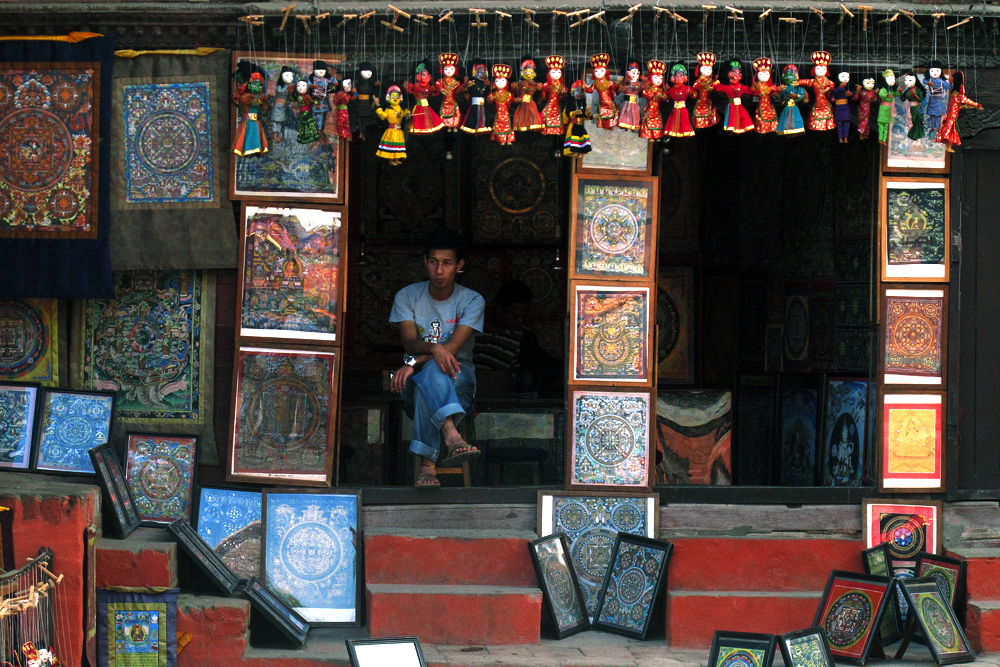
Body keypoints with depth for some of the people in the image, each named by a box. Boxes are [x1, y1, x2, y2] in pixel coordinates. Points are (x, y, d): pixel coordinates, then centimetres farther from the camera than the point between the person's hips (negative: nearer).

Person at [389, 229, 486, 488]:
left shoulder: (472, 301, -2)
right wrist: (433, 347, -36)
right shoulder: (407, 296, 4)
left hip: (460, 378, 0)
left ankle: (427, 462, -52)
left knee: (431, 371, -38)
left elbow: (453, 347, -15)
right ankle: (452, 435, -63)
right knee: (432, 373, -38)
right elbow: (410, 342, -11)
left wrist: (413, 363, -29)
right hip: (417, 376, 0)